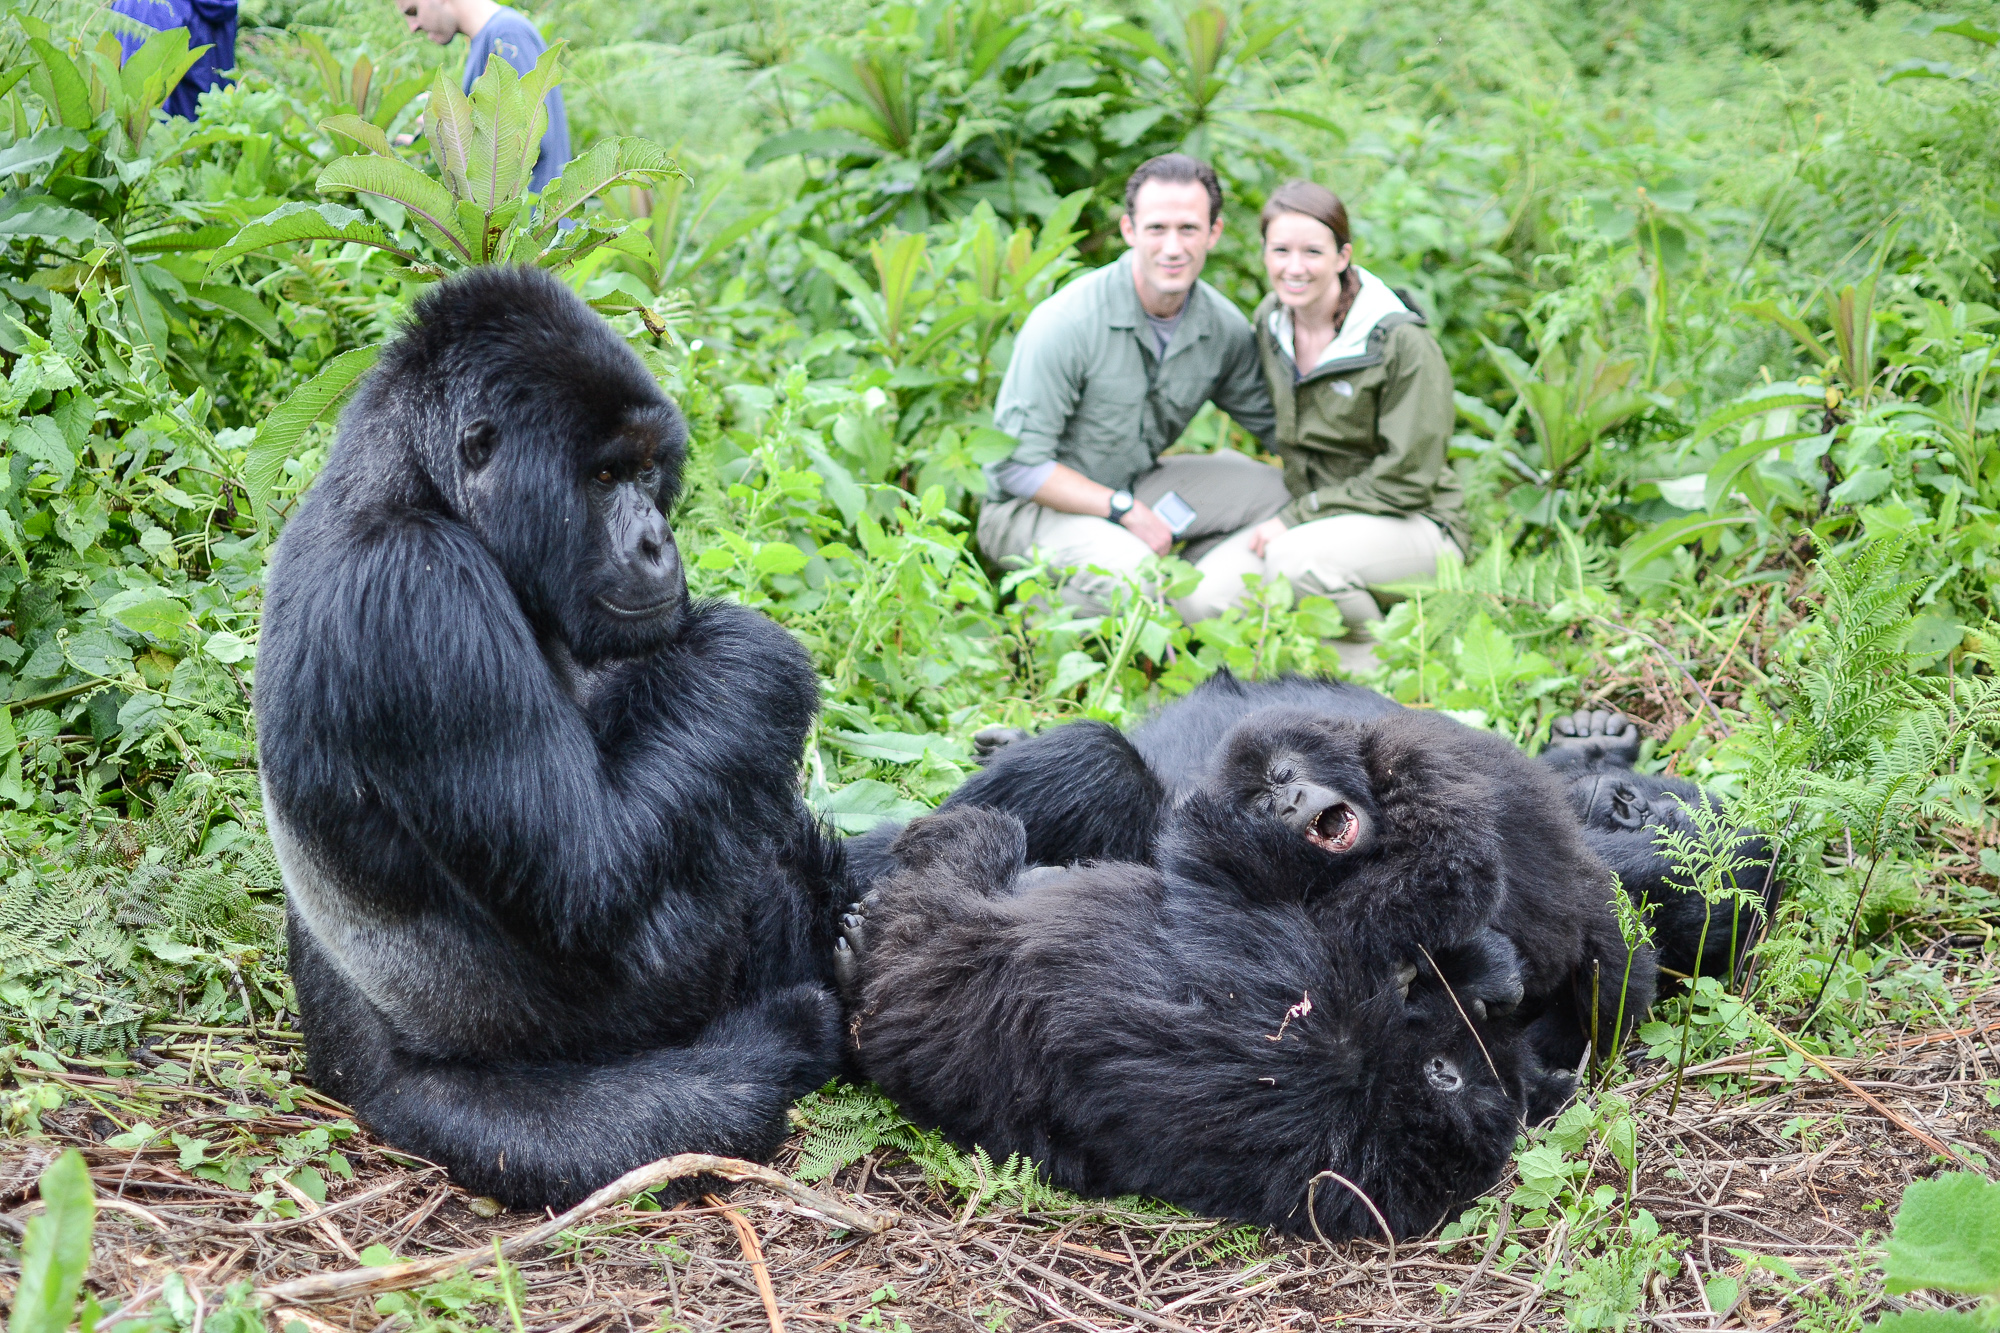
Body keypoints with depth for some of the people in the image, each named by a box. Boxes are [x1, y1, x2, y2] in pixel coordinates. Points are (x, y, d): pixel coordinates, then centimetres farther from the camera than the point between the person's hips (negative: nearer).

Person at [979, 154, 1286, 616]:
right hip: (1034, 505, -6)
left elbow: (1274, 421, 9)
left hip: (1134, 487, 7)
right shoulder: (1065, 322, -25)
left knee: (1276, 488, -6)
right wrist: (1126, 511, -26)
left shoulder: (1225, 328, -7)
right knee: (1129, 569, -35)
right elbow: (1019, 466, -23)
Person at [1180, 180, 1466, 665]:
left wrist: (1297, 518, -19)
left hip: (1412, 524, -6)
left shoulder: (1403, 343, -18)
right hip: (1308, 514, 6)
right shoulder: (1271, 320, 2)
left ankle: (1370, 657, -7)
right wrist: (1289, 514, 11)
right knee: (1205, 595, -18)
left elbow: (1405, 479, -18)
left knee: (1296, 558, -35)